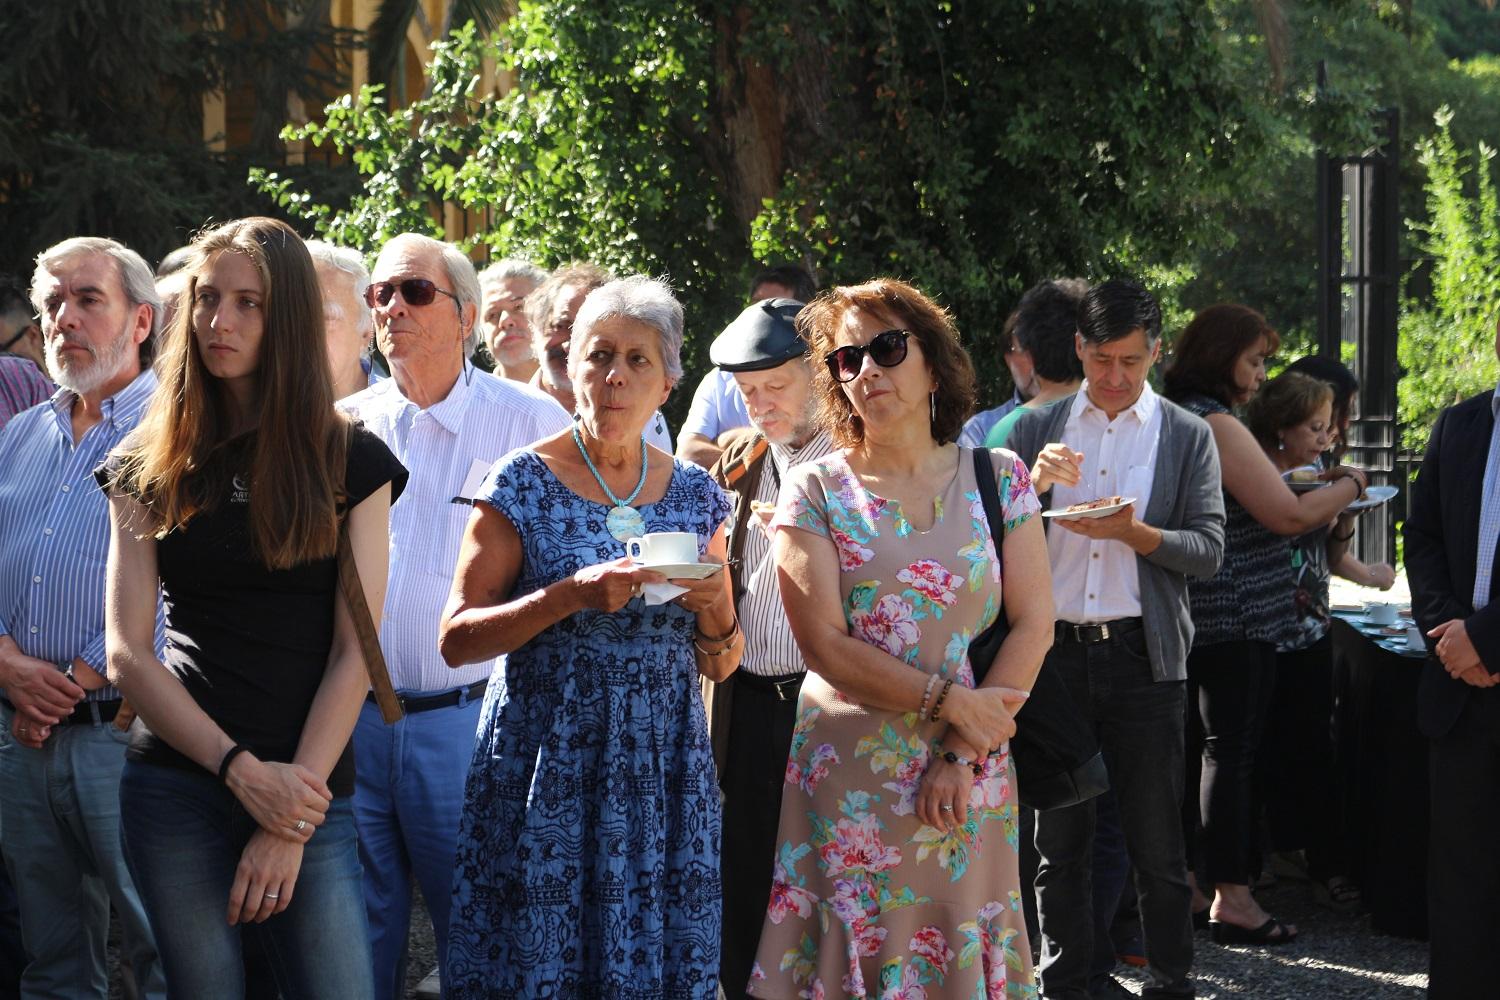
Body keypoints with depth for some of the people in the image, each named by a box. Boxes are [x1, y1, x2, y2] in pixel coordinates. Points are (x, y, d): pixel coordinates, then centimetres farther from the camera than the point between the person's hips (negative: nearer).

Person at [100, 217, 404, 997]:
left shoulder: (351, 462, 4)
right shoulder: (149, 466, 7)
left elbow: (354, 653, -1)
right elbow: (126, 653, 1)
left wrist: (290, 822, -10)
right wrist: (243, 770, -12)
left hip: (307, 789, -1)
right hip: (176, 782, 1)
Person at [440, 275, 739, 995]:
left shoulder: (696, 496, 7)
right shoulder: (524, 483, -3)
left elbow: (720, 665, 13)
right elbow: (456, 639, -7)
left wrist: (714, 610, -9)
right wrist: (570, 596, -20)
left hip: (663, 773, 3)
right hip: (545, 768, -3)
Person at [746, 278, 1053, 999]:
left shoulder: (999, 479, 4)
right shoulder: (815, 491, 0)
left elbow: (1033, 625, -1)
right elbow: (823, 643, -8)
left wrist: (964, 757, -10)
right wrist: (950, 701, -14)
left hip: (969, 775, 1)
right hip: (848, 772, -1)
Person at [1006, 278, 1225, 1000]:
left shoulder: (1187, 436, 6)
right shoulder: (1036, 430, 10)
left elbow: (1208, 550, 0)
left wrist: (1135, 532, -16)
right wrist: (1032, 487, -12)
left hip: (1144, 656, -2)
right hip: (1053, 652, 2)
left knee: (1156, 839, 2)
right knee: (1059, 837, 8)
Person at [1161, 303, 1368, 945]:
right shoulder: (1216, 426, -17)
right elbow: (1290, 516, -18)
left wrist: (1312, 487, 13)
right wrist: (1347, 486, -2)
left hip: (1193, 621, 10)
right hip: (1235, 621, -10)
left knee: (1192, 747, 13)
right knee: (1230, 752, -5)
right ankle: (1231, 900, -2)